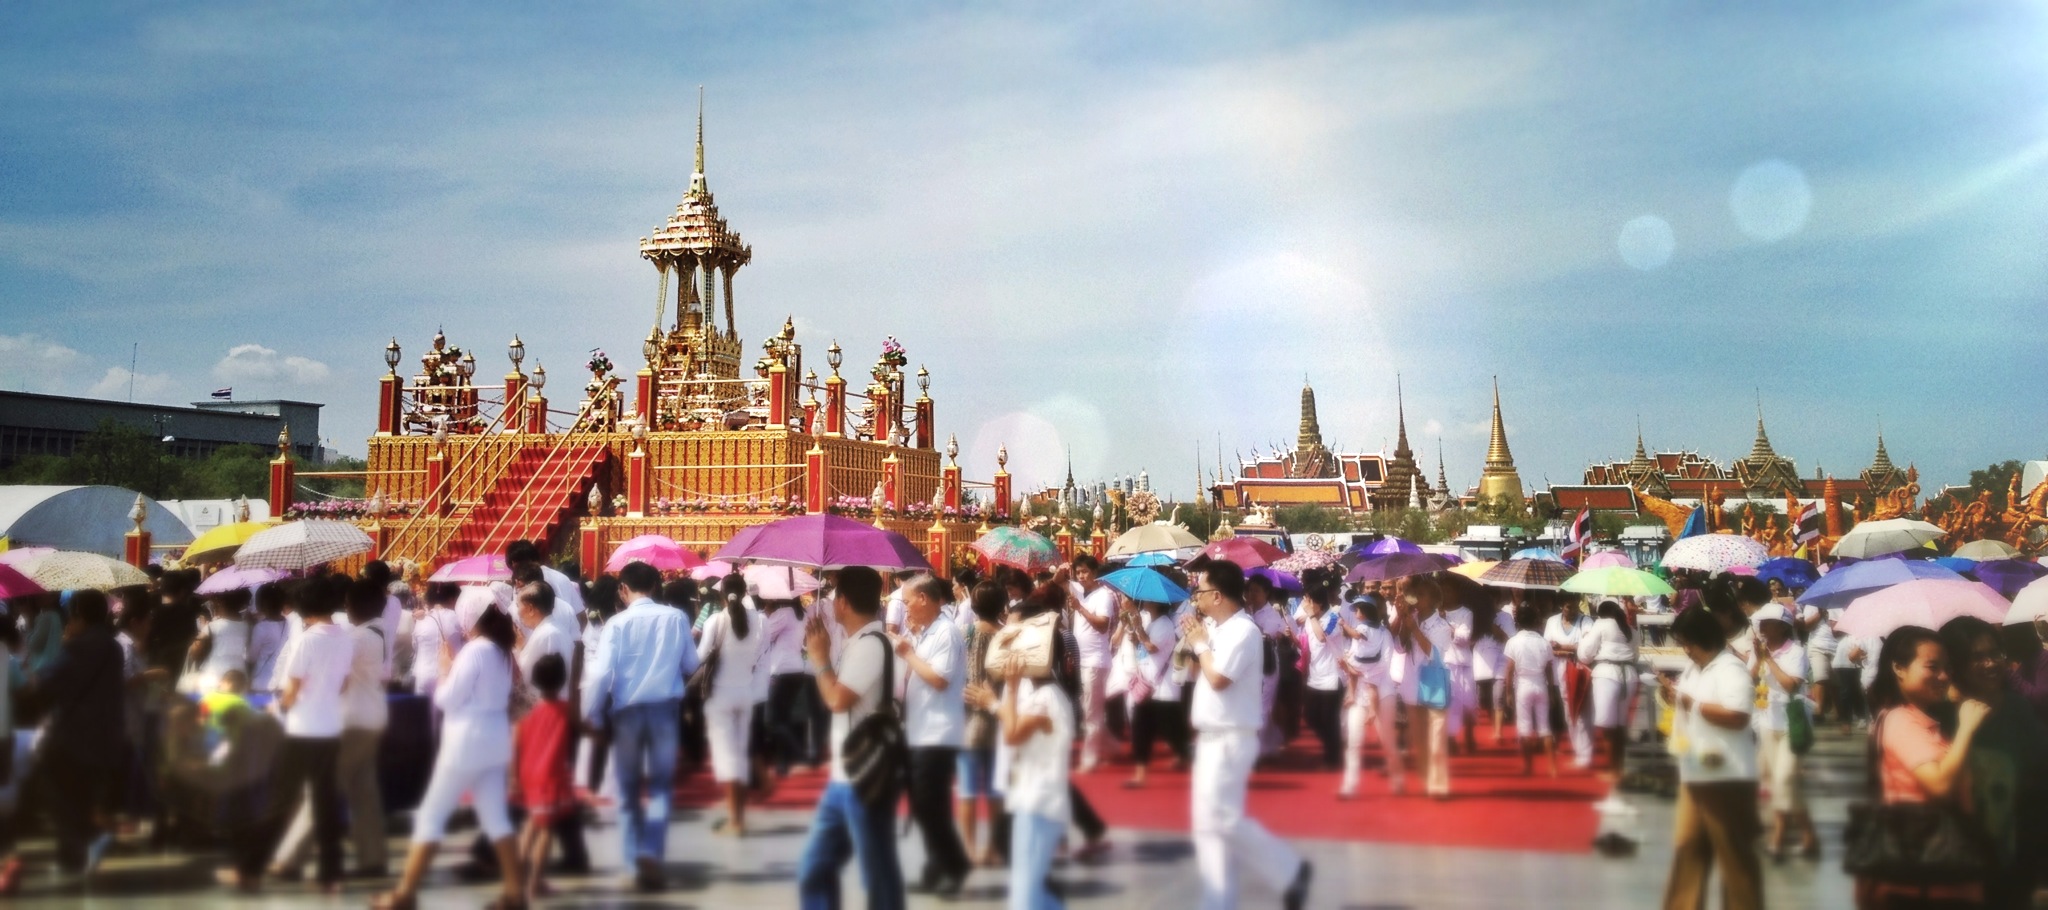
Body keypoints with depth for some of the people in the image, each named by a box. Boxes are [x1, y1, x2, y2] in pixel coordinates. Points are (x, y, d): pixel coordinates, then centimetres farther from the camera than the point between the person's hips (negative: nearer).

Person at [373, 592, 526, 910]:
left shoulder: (474, 651, -16)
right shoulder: (502, 650, 8)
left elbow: (448, 699, -14)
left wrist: (445, 671, 2)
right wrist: (456, 671, 10)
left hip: (468, 742, -8)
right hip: (494, 740, 8)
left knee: (431, 815, 3)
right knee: (496, 817, 11)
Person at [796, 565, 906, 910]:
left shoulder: (870, 643, -16)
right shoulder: (857, 643, 13)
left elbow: (839, 699, -23)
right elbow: (833, 699, 18)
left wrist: (821, 659, -7)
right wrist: (823, 656, 8)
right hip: (843, 778, 10)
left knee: (878, 876, 0)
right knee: (814, 870, 15)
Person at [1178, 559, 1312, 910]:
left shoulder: (1243, 631, -18)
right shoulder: (1215, 628, 10)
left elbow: (1218, 679, -25)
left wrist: (1200, 644, -11)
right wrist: (1195, 645, 3)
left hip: (1231, 739, -10)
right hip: (1210, 737, 10)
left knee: (1221, 818, -12)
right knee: (1208, 824, 9)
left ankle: (1289, 870, 3)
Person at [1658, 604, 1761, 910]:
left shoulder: (1731, 669, -15)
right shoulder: (1694, 669, 14)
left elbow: (1737, 717, -26)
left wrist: (1693, 703, -19)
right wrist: (1674, 696, 3)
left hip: (1727, 778, -9)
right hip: (1694, 776, 9)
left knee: (1734, 854, 2)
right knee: (1687, 848, 13)